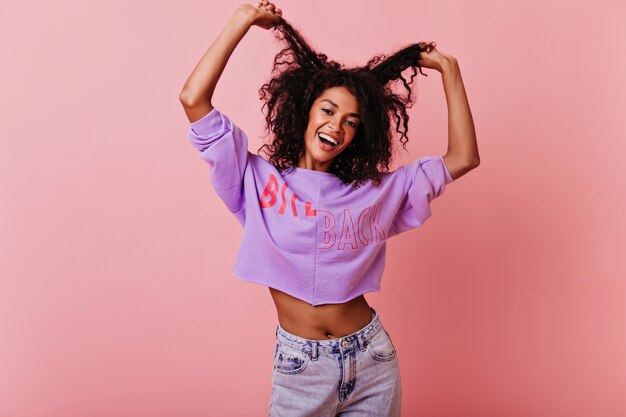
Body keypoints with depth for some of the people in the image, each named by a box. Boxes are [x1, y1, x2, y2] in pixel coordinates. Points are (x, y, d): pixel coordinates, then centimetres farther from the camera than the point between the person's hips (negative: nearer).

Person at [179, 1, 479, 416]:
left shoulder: (377, 191, 3)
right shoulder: (258, 180, -3)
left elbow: (463, 158, 3)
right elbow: (194, 100, -11)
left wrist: (449, 70, 3)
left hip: (372, 362, 2)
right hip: (298, 366, -1)